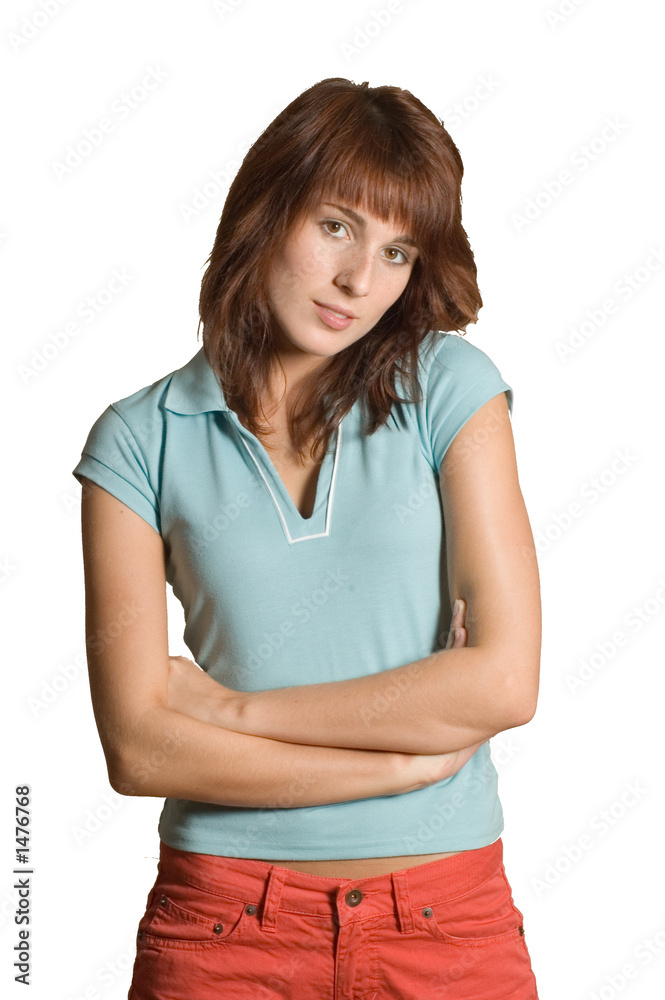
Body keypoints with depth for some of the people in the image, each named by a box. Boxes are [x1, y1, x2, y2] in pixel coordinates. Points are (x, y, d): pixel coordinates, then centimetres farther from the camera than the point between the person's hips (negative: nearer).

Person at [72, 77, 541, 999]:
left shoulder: (449, 385, -3)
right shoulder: (141, 438, -3)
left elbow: (504, 680, -11)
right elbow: (140, 748, -10)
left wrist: (235, 709, -9)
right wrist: (409, 754, -11)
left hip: (448, 922, 0)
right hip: (223, 925, 0)